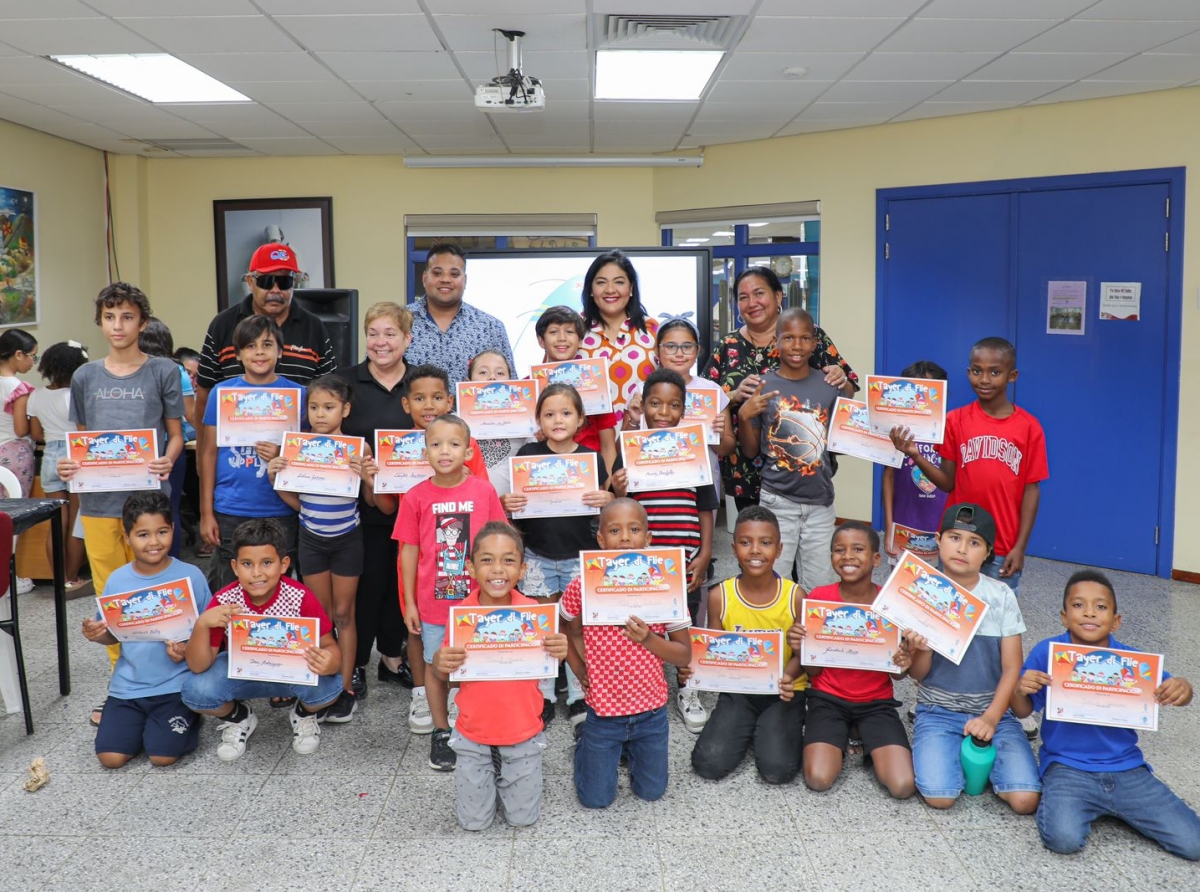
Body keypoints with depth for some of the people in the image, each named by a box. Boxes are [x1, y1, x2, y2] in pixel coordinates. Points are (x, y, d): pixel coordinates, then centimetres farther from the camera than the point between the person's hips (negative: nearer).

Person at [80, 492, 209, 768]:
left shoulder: (191, 576, -10)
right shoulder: (117, 580, -1)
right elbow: (113, 635, 9)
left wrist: (189, 650, -21)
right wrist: (96, 635, -13)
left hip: (175, 685, -3)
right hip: (128, 685, 3)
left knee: (164, 756, -12)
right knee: (111, 757, -6)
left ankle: (187, 717, 20)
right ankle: (143, 723, 24)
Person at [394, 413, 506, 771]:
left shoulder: (484, 490, -6)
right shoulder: (416, 496, -6)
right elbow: (409, 550, 1)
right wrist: (409, 602, 2)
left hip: (477, 599, 0)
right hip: (433, 602, 0)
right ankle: (441, 732, 30)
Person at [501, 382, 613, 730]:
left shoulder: (591, 458, -3)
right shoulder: (528, 454, -3)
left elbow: (606, 500, 4)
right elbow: (512, 498, 3)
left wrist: (607, 499, -18)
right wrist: (506, 502, -19)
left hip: (579, 556, 0)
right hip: (538, 556, 0)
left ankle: (579, 695, 21)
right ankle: (543, 696, 23)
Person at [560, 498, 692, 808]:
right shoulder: (583, 586, -14)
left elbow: (685, 655, -8)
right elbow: (567, 633, 6)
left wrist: (648, 639, -24)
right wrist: (580, 672, -5)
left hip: (651, 711, 1)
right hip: (603, 710, -1)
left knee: (651, 792, 16)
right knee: (596, 800, 12)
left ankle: (629, 746, 43)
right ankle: (584, 738, 37)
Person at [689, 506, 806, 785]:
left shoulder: (795, 596, -11)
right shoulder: (719, 596, -9)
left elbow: (801, 654, -4)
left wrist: (789, 676, -27)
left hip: (783, 692, -1)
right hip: (738, 691, 2)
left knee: (778, 769, -21)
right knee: (709, 764, -16)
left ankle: (769, 731, 13)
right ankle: (749, 731, 15)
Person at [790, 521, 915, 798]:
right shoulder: (818, 598, -9)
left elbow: (896, 673, 1)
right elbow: (813, 671, -4)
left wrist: (903, 663, -23)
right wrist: (800, 648, -25)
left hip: (877, 701, 1)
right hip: (829, 698, 0)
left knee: (903, 786, -18)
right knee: (819, 779, -21)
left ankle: (868, 746, 12)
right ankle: (840, 742, 10)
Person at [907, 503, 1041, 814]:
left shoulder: (1001, 596, -4)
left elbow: (1012, 668, -1)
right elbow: (917, 674, -2)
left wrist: (991, 718, -14)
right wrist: (922, 649, -25)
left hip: (993, 710, 1)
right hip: (938, 712, -1)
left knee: (1025, 799, -18)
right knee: (939, 797, -23)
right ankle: (955, 753, 9)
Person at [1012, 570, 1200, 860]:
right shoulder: (1047, 652, -7)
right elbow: (1023, 711, 3)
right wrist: (1020, 689, -21)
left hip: (1126, 769, 3)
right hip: (1067, 767, -2)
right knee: (1064, 838, -29)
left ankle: (1114, 808, 18)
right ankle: (1055, 799, 6)